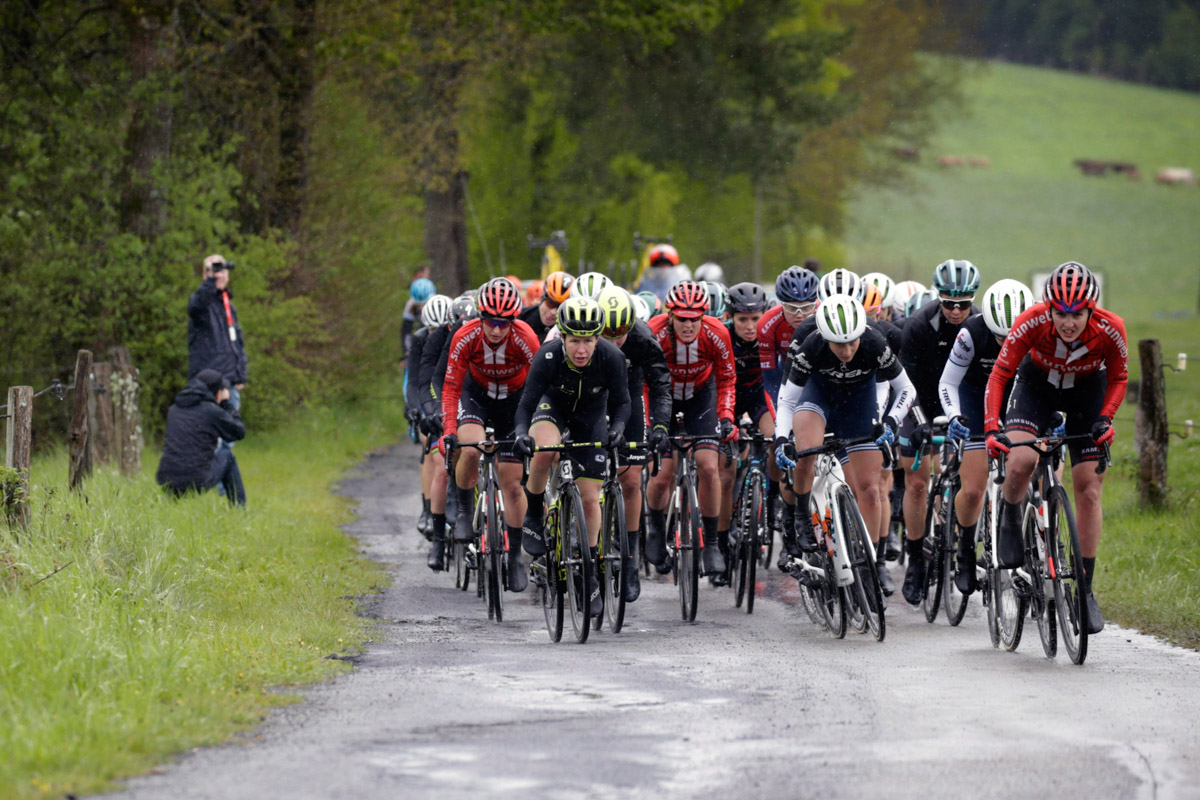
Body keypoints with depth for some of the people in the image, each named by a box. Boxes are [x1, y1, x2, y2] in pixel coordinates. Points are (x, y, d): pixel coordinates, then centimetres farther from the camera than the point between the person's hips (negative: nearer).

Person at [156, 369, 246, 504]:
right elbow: (239, 432, 9)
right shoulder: (213, 411, -5)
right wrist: (227, 403, 21)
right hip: (197, 482, -5)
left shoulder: (174, 409, 13)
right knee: (226, 455, 25)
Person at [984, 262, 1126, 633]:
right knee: (1020, 463, -28)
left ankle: (1085, 590, 4)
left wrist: (1104, 419, -22)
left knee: (1089, 491, -5)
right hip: (1037, 382, -1)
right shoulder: (1032, 323, -32)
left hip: (1087, 390, 1)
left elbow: (1118, 378, -9)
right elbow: (999, 376, -23)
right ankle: (1009, 519, 5)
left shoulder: (1110, 330, -29)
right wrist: (992, 429, -34)